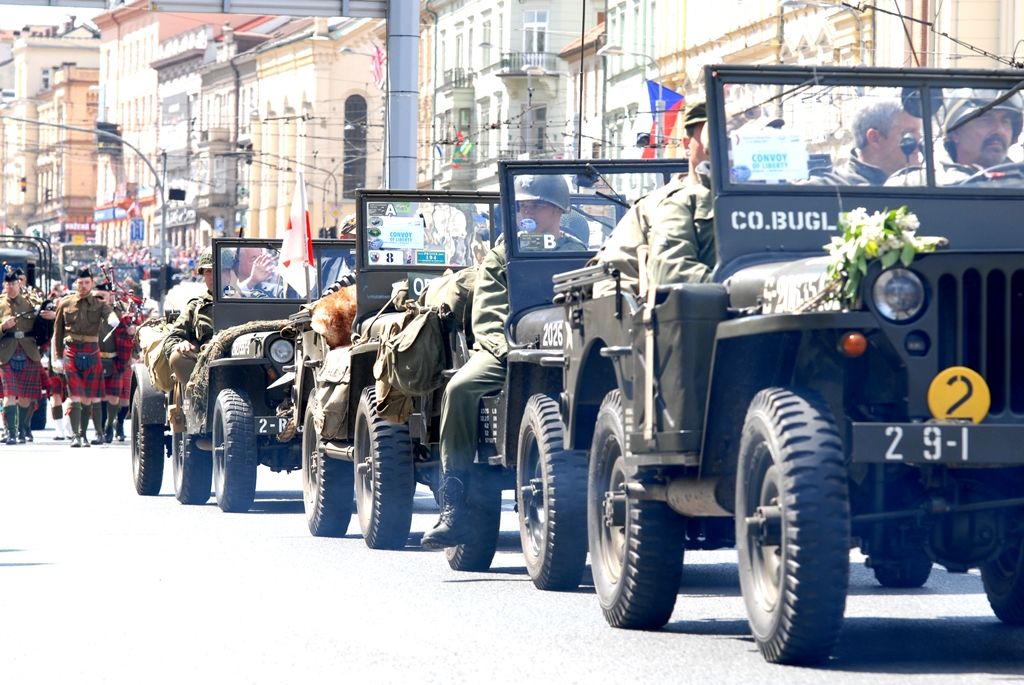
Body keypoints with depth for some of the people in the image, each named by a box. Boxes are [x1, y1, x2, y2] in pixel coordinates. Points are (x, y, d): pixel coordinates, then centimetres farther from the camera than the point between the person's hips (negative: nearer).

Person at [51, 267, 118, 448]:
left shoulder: (99, 304, 4)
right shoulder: (65, 304, 5)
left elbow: (109, 313, -19)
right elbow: (57, 333, 9)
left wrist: (114, 319, -44)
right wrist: (57, 358, 2)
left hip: (92, 354, 1)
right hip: (72, 354, -1)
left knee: (88, 399, 5)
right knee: (75, 397, -10)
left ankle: (83, 435, 17)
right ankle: (76, 435, -8)